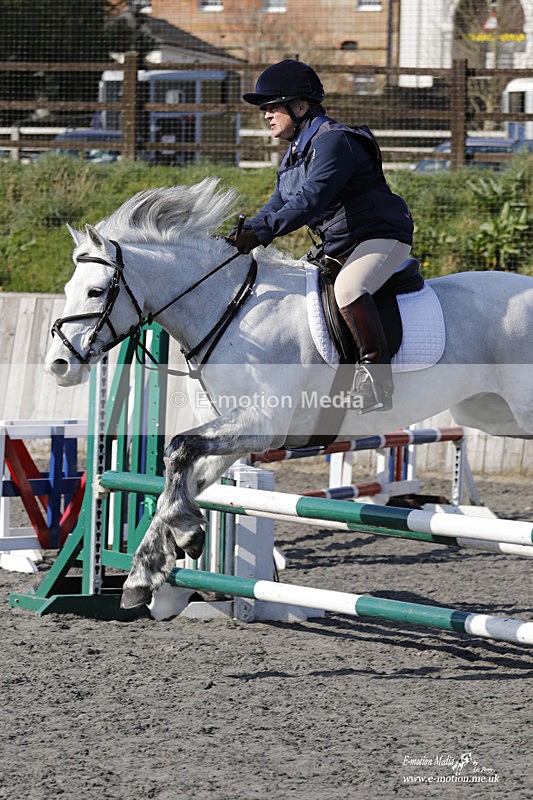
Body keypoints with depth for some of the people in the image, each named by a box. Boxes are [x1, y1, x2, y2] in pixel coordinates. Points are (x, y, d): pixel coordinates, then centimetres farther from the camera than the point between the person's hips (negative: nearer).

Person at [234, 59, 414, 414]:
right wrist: (243, 234, -4)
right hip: (339, 248, 11)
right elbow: (278, 206, 13)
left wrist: (258, 234, -35)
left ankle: (376, 375, -32)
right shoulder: (295, 152, 13)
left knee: (348, 288, -36)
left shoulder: (333, 141, -18)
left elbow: (309, 201, -30)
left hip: (382, 238, -10)